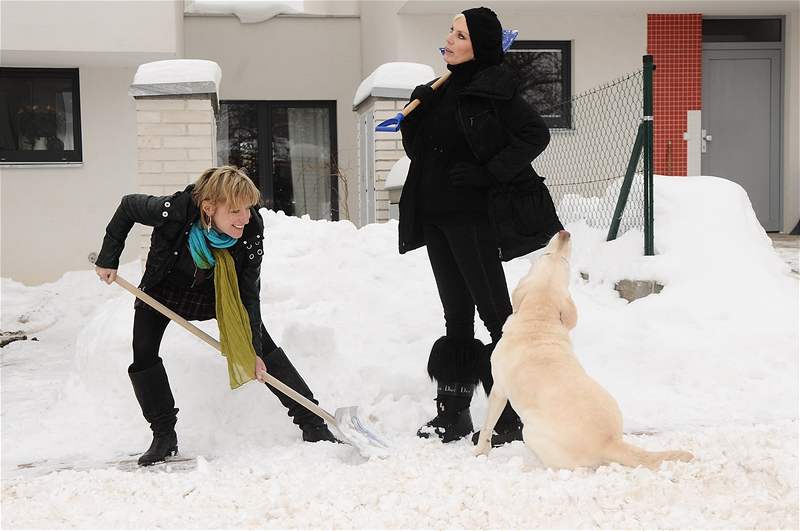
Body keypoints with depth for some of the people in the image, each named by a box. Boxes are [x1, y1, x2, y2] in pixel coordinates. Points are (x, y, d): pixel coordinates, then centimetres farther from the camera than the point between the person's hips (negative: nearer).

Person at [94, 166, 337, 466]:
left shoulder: (251, 232, -33)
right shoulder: (172, 212, -39)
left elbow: (249, 294, -21)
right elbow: (128, 206, -17)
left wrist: (252, 348, -22)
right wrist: (108, 259, -13)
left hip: (216, 292, 0)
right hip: (164, 288, 0)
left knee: (265, 348, -9)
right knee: (143, 355, -13)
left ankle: (312, 424, -4)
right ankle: (164, 436, 0)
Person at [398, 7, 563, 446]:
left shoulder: (494, 88, -8)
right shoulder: (444, 90, 15)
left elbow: (536, 134, -16)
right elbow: (416, 150, 17)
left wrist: (488, 172, -18)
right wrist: (416, 111, 0)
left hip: (474, 216, -8)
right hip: (437, 215, 8)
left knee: (493, 311, -4)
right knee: (457, 315, 12)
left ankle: (510, 418, 1)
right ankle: (453, 411, 19)